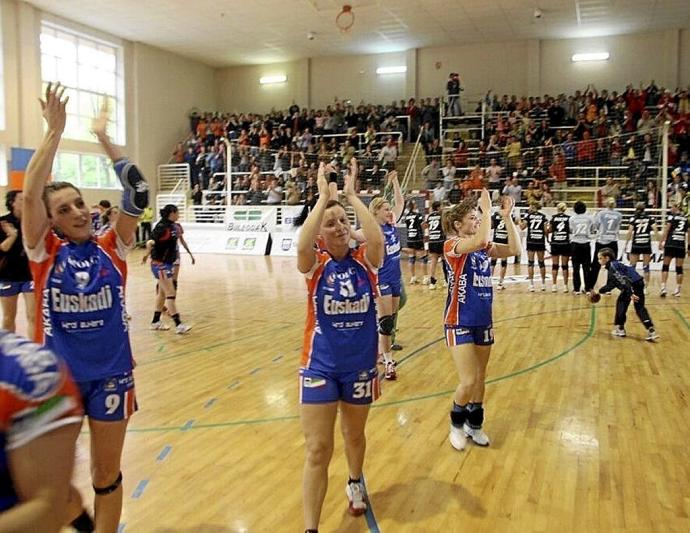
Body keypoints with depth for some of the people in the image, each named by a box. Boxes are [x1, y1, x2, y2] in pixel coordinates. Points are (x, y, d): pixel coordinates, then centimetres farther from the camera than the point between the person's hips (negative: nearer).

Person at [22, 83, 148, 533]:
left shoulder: (112, 248, -2)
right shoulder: (45, 252, -5)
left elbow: (138, 195, -11)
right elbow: (30, 195, -17)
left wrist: (104, 138, -8)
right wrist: (55, 130, -17)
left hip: (111, 372, 1)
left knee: (107, 474, 14)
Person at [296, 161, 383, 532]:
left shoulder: (365, 261, -5)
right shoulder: (315, 265, -8)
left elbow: (376, 239, -28)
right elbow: (303, 244, -31)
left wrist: (351, 194, -22)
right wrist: (323, 196, -26)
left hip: (360, 365, 2)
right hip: (319, 366, -2)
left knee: (355, 435, 24)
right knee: (317, 450, -4)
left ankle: (355, 483, 53)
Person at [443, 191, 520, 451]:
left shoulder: (484, 247, 7)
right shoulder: (452, 245, -13)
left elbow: (514, 249, -4)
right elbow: (479, 240, -32)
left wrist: (507, 216, -9)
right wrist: (487, 209, -22)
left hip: (483, 321, 7)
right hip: (460, 322, -7)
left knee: (480, 378, 15)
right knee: (468, 381, -9)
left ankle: (474, 425, 32)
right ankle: (456, 425, 18)